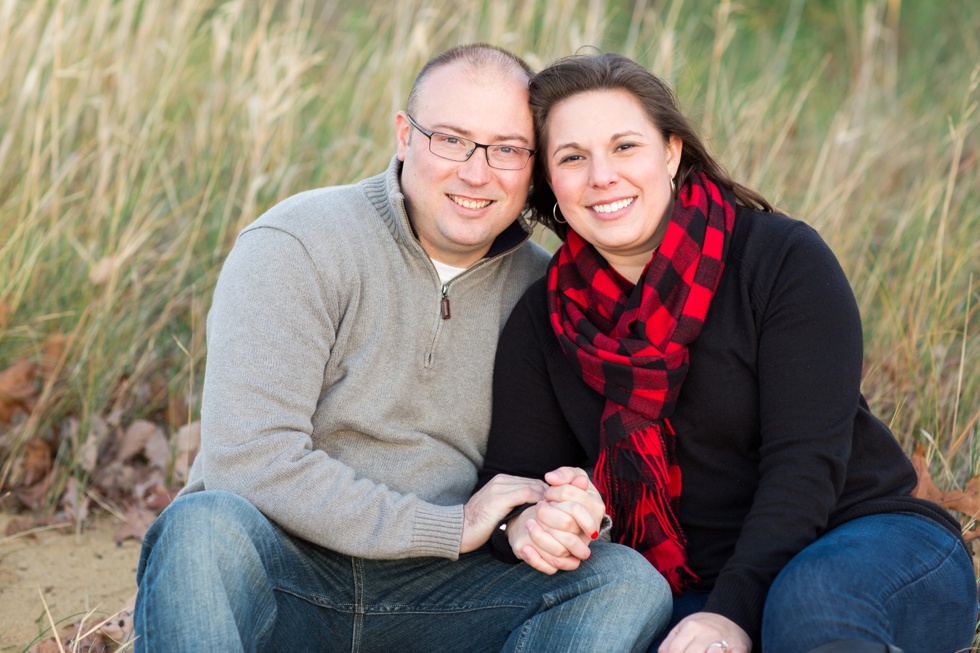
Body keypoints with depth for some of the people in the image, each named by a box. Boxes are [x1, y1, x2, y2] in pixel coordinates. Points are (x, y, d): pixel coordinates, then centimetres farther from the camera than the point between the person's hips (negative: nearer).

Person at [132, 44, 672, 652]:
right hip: (288, 571, -4)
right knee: (205, 524, -37)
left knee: (631, 581, -20)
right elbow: (248, 462, -19)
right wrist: (451, 527, -17)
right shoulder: (297, 245, -9)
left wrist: (563, 510, -12)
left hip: (430, 591, 5)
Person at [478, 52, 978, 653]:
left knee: (810, 598, -39)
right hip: (692, 591, 4)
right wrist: (526, 523, -24)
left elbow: (805, 461, -16)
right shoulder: (544, 322, 4)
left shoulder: (785, 259, -9)